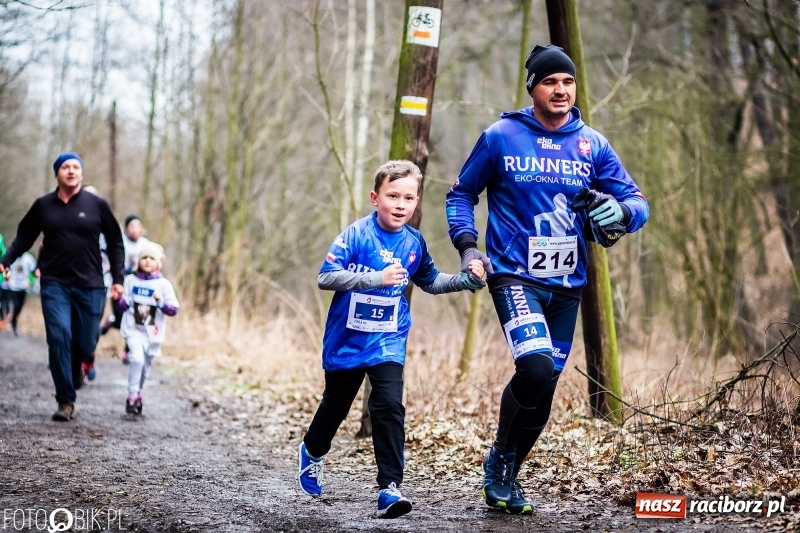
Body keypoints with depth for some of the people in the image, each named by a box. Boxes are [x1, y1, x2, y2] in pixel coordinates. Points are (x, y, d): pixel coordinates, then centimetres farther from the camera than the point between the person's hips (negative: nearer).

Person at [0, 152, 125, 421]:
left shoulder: (96, 205, 1)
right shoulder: (43, 205, 4)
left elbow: (115, 242, 6)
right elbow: (24, 237, 11)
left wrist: (118, 279, 1)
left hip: (89, 285, 0)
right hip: (54, 284, 0)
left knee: (84, 343, 3)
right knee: (59, 337, -13)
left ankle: (76, 366, 40)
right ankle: (66, 401, -4)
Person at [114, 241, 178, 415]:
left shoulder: (163, 284, -3)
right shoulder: (131, 280, 2)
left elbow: (174, 309, -8)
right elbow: (121, 308, 7)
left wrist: (161, 301, -25)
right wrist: (118, 299, -14)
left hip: (153, 334, 1)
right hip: (133, 330, -1)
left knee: (145, 367, 12)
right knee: (137, 359, -23)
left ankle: (137, 395, 32)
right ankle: (132, 396, -17)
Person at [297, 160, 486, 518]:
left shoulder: (414, 243, -2)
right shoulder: (356, 234, -16)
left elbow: (430, 282, 15)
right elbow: (326, 278, -24)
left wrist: (466, 280, -2)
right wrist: (377, 278, -33)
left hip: (388, 341, 2)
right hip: (347, 339, -2)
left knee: (389, 407, -16)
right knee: (335, 405, 17)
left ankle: (390, 488, -15)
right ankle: (312, 451, 47)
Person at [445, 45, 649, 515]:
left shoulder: (592, 144, 4)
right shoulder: (501, 137, -2)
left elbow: (637, 201, 4)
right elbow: (462, 194, 9)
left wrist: (621, 212, -20)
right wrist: (467, 246, -7)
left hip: (567, 286, 4)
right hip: (515, 277, -4)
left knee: (543, 386, 10)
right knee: (536, 368, -24)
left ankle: (506, 475, 30)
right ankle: (501, 461, -2)